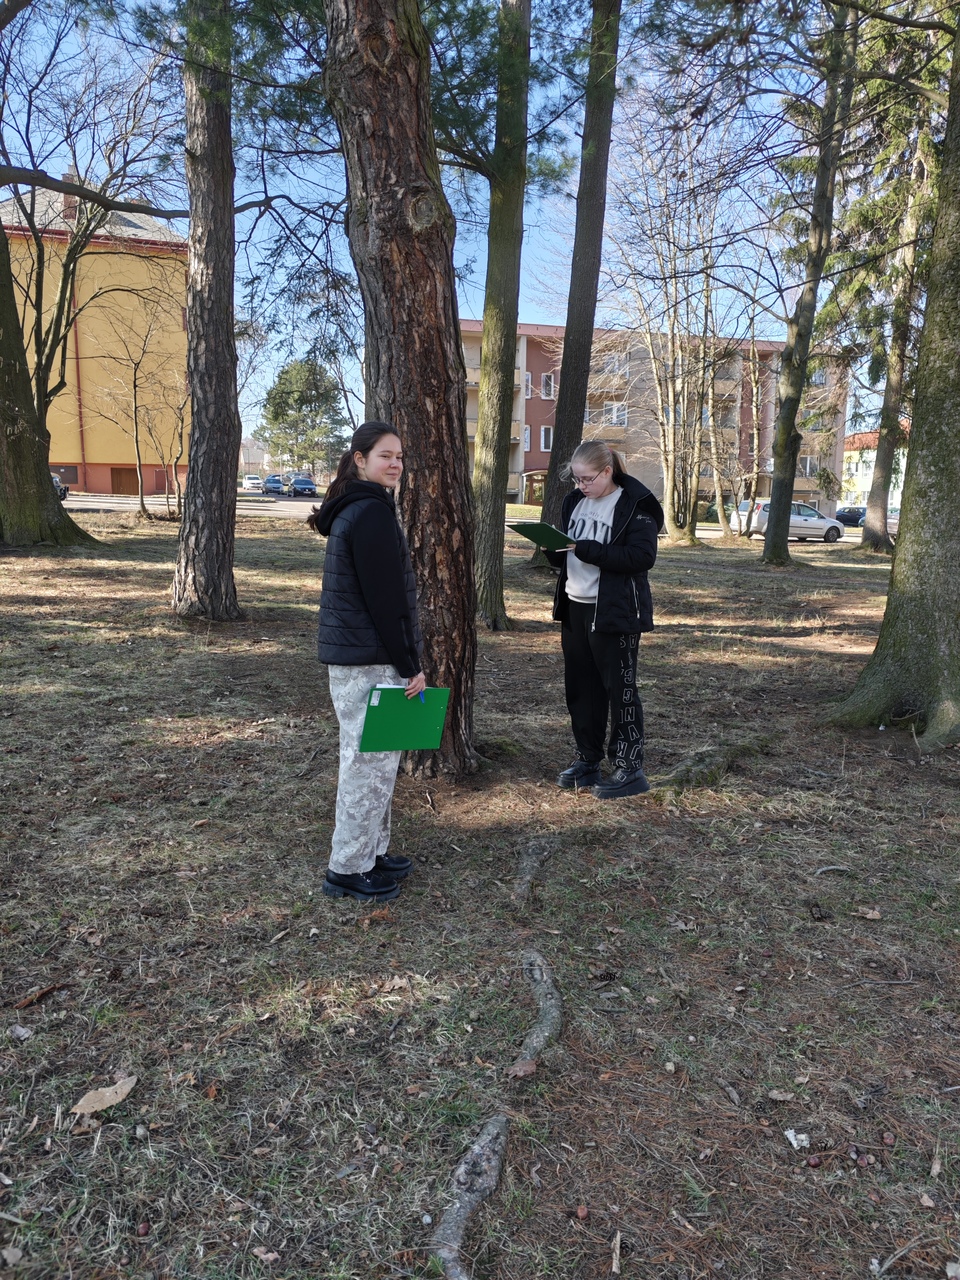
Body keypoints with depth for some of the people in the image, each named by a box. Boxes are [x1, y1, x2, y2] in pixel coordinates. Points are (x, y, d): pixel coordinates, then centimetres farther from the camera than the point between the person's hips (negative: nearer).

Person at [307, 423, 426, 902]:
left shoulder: (352, 510, 15)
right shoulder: (372, 513, -16)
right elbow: (385, 600, -20)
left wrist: (404, 660, 20)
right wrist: (409, 666, -15)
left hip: (352, 655, 10)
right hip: (369, 662, -10)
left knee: (370, 761, 18)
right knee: (370, 762, 0)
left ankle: (370, 853, 30)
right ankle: (348, 868, 13)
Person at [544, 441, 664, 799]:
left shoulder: (635, 505, -10)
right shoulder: (574, 502, 12)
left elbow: (642, 556, -20)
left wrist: (587, 550, -24)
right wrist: (554, 549, -6)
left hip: (614, 612, -7)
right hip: (575, 607, 7)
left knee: (620, 688, -1)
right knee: (580, 687, 13)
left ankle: (629, 768, 10)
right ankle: (587, 761, 26)